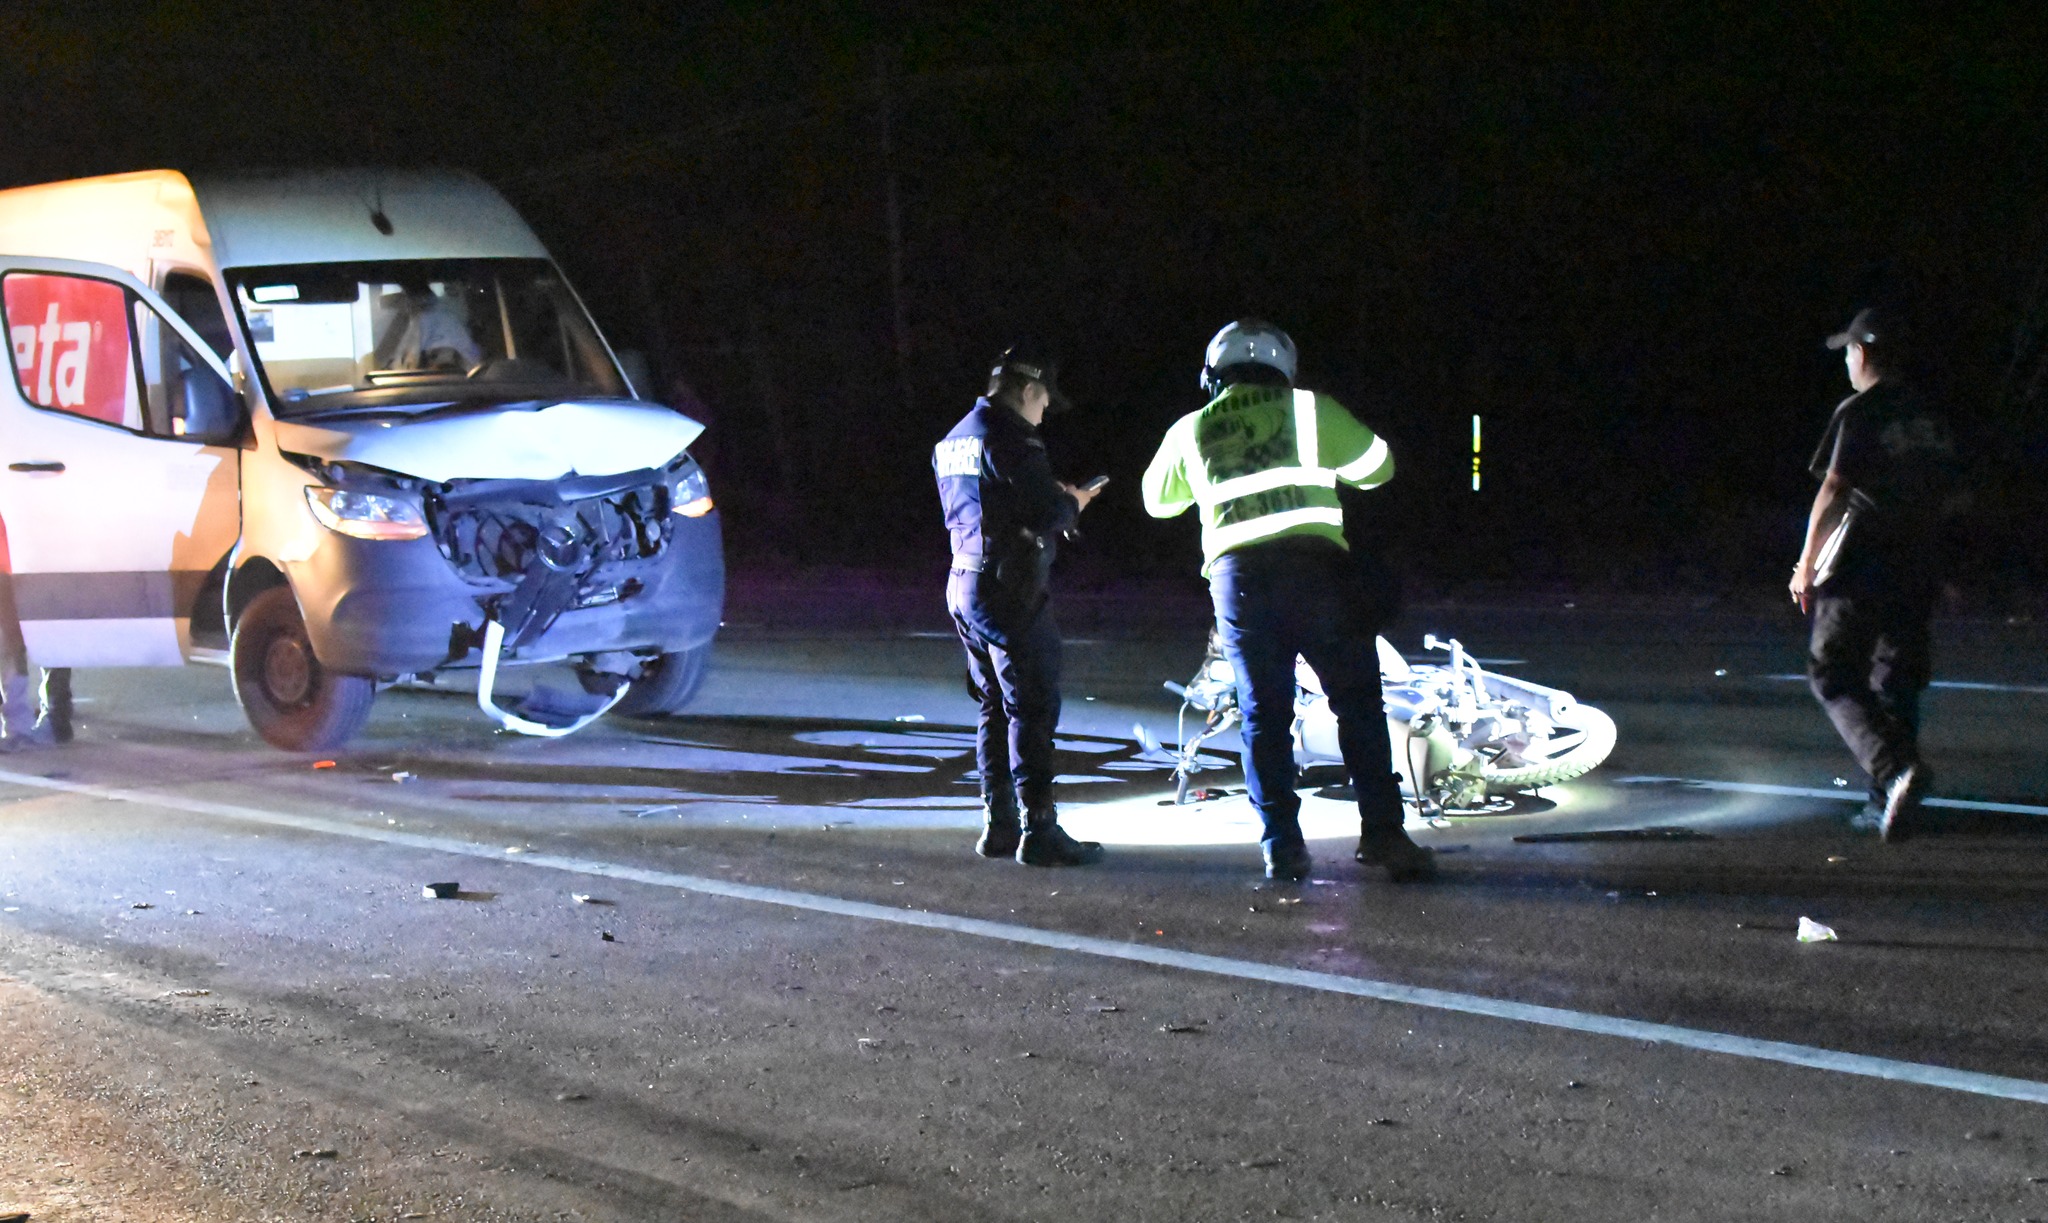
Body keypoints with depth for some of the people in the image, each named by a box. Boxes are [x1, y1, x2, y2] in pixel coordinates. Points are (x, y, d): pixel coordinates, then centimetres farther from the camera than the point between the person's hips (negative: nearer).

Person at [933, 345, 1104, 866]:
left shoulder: (953, 441, 16)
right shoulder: (1010, 438, -14)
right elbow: (1046, 512, -19)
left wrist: (1055, 502, 18)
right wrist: (1073, 503, 3)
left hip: (964, 584, 9)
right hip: (1011, 589, -9)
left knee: (995, 706, 15)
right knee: (1033, 707, -6)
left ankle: (997, 824, 16)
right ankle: (1038, 830, -7)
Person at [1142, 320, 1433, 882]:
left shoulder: (1190, 430, 15)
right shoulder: (1310, 409, 10)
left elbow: (1157, 499, 31)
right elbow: (1377, 466, 20)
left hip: (1236, 573, 2)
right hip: (1315, 566, -2)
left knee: (1264, 717, 8)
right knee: (1358, 704, 3)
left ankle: (1281, 845, 3)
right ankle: (1382, 832, -3)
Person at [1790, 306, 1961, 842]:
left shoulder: (1859, 412, -9)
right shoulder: (1932, 415, 12)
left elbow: (1833, 491, -14)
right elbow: (1946, 495, 18)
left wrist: (1806, 565, -7)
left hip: (1859, 566, -6)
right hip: (1919, 569, 6)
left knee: (1834, 676, -2)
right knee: (1898, 680, 13)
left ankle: (1897, 766, -24)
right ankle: (1886, 801, 11)